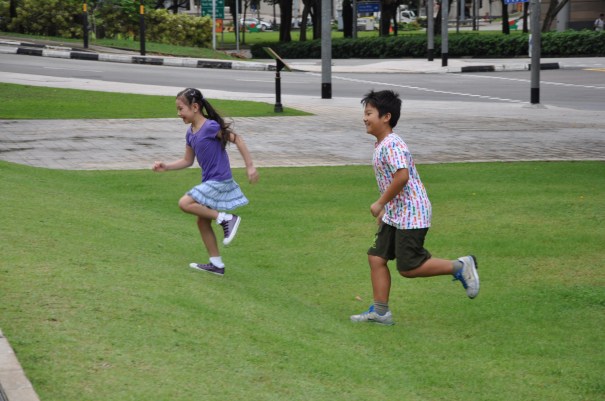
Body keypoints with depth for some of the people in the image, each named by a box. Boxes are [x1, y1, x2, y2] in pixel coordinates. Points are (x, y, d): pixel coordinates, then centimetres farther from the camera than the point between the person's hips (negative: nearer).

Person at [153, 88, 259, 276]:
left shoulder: (210, 127, -18)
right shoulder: (191, 133, 8)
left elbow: (237, 140, -14)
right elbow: (187, 161, 17)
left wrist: (250, 166, -15)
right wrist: (166, 166, 3)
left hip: (219, 181, -9)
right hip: (209, 182, 9)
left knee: (185, 203, -19)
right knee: (203, 222, 13)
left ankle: (226, 218, -13)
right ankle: (216, 264, 23)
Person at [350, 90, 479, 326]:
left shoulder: (392, 145, -19)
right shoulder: (380, 145, 13)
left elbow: (402, 176, -31)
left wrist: (380, 203, -21)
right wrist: (384, 209, 22)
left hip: (410, 215, -10)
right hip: (394, 215, 10)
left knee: (408, 267, -7)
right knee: (376, 257, 6)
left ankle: (460, 267, 6)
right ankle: (380, 311, 10)